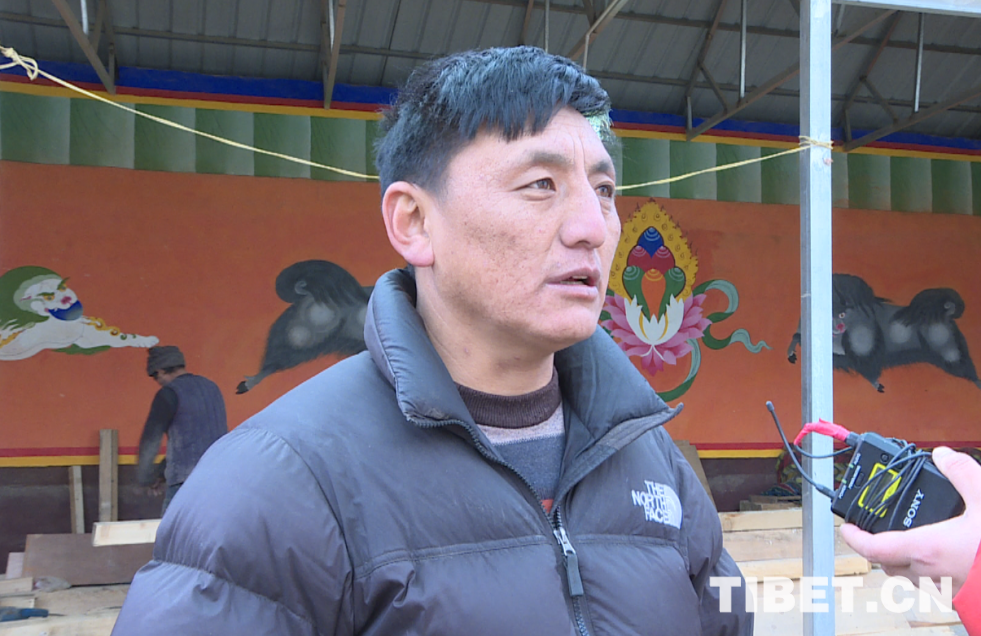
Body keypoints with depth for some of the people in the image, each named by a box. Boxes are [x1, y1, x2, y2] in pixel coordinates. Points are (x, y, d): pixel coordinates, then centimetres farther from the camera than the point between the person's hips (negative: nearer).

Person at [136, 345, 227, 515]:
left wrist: (145, 477, 14)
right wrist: (163, 472, 26)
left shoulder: (169, 394, -6)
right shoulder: (211, 387, 16)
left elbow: (150, 439, -1)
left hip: (188, 481, -7)